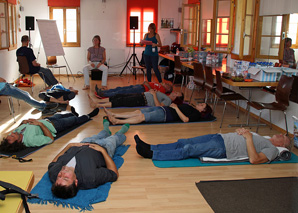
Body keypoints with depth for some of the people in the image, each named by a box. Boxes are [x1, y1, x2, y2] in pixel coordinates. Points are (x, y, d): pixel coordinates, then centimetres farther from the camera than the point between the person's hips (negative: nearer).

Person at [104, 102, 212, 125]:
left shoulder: (197, 114, 0)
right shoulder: (191, 108, 28)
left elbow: (185, 119, -16)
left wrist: (176, 108, -11)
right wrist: (173, 105, 11)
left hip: (166, 114, -8)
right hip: (162, 108, 8)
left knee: (142, 117, -23)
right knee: (138, 112, -3)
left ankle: (117, 121, -31)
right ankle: (113, 114, -8)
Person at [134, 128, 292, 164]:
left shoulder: (273, 150, 1)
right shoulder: (262, 139, 28)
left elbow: (254, 160, -16)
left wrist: (249, 138, -13)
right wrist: (242, 131, 10)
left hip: (223, 149, -8)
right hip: (220, 137, 8)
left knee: (188, 150, -19)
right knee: (183, 142, -4)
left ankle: (151, 154, -21)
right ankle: (149, 147, -6)